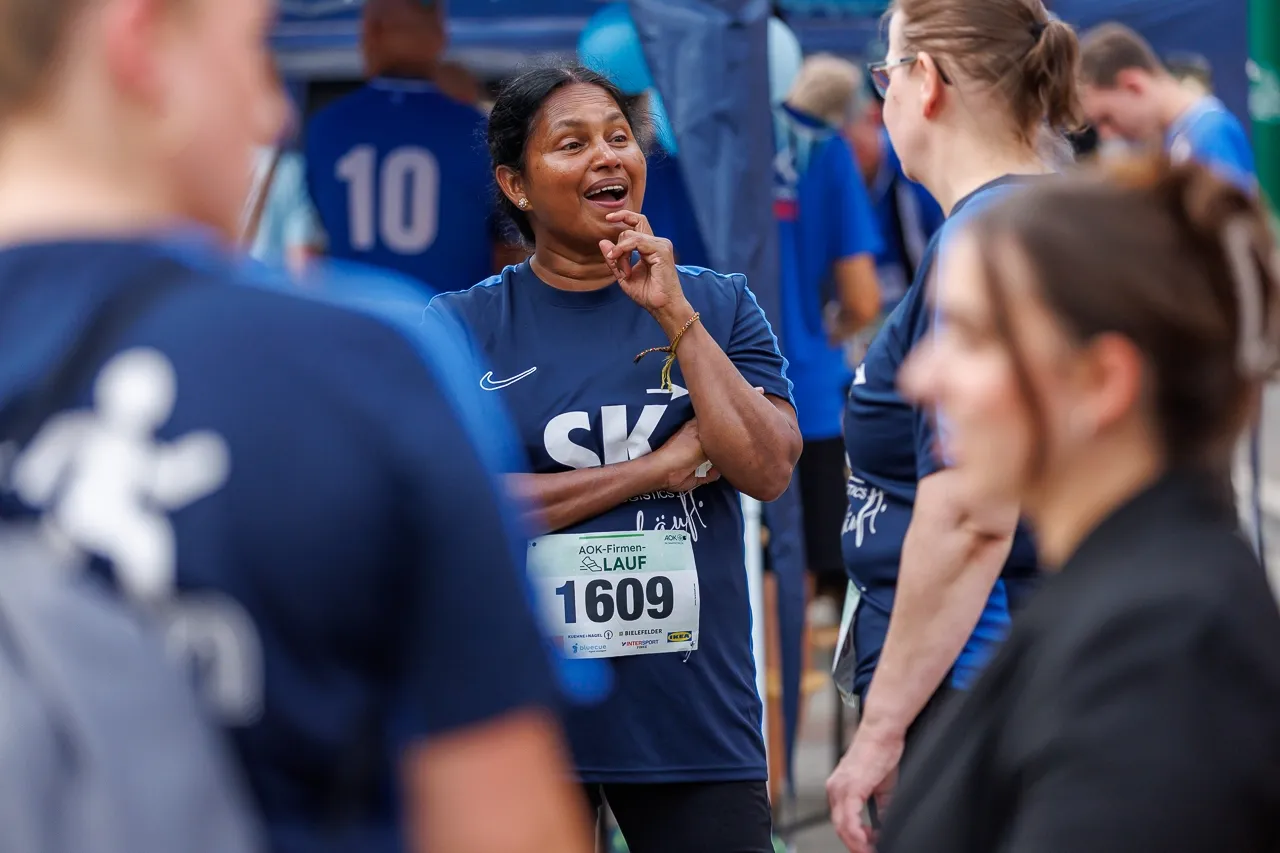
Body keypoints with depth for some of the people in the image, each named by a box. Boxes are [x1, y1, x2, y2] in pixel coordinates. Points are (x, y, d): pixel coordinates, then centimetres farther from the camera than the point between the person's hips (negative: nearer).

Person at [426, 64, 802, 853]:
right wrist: (661, 469, -9)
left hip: (697, 715, 1)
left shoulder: (721, 306, 8)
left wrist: (675, 317, -11)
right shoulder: (463, 326, 2)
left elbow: (769, 471, -4)